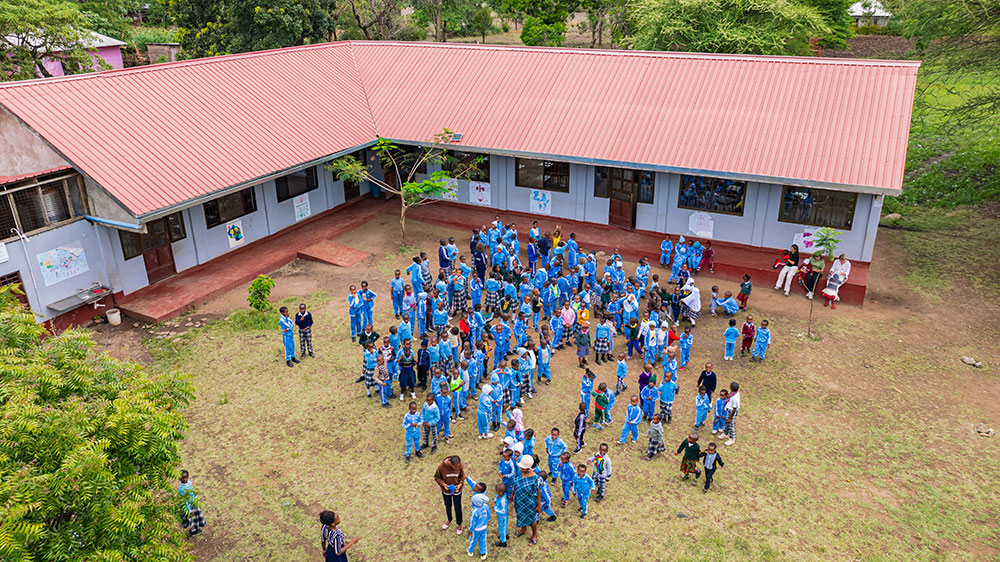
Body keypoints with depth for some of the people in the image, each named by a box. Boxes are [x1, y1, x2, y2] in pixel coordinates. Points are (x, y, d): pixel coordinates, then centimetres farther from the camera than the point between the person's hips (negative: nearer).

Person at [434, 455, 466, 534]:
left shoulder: (460, 466, -26)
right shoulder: (442, 466, -30)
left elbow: (462, 476, -7)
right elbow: (437, 477, -14)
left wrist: (460, 484, -24)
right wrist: (443, 484, -28)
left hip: (457, 491, 0)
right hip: (446, 491, 0)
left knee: (458, 508, 16)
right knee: (448, 506, 25)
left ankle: (459, 524, 42)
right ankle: (449, 520, 54)